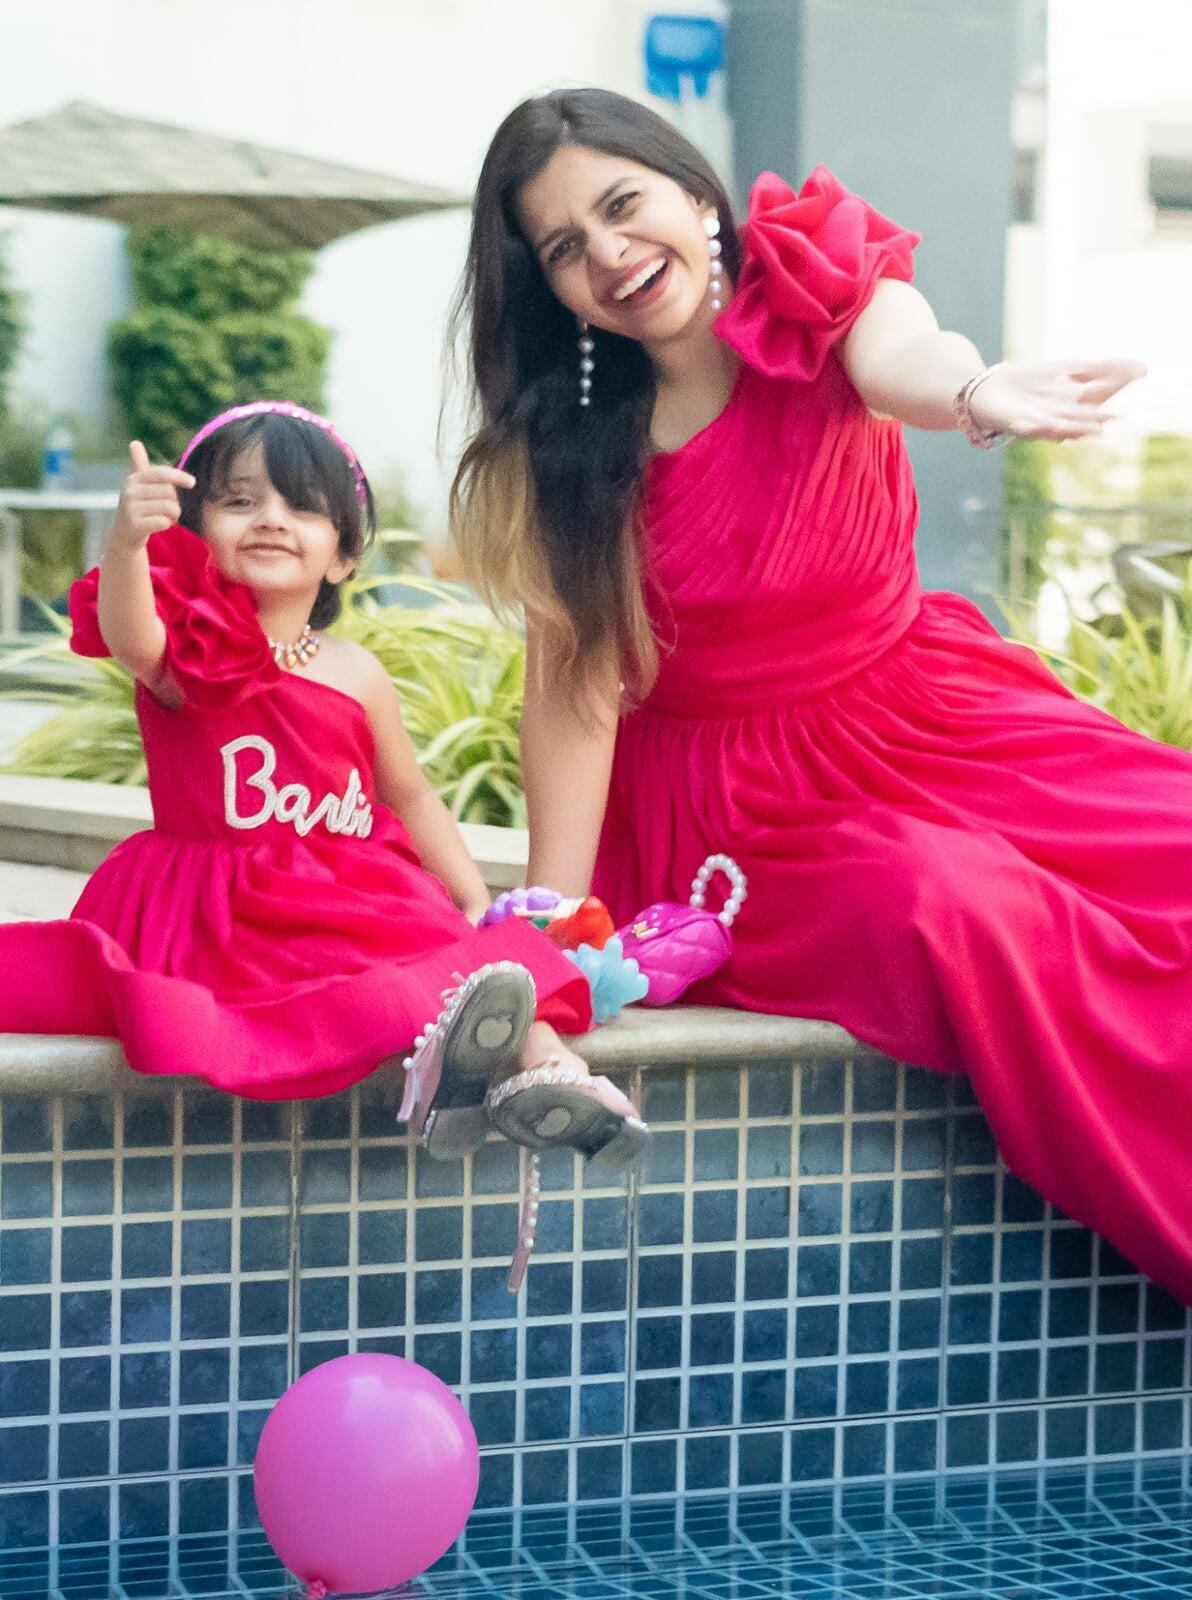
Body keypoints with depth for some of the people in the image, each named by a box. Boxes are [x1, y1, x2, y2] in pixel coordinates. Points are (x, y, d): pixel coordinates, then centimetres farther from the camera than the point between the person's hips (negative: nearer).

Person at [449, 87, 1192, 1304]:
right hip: (729, 810, -2)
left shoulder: (822, 282, -7)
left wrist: (978, 393, -56)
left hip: (923, 717, 2)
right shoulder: (567, 446, -5)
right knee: (959, 911, -29)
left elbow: (897, 355, -31)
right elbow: (575, 685, -8)